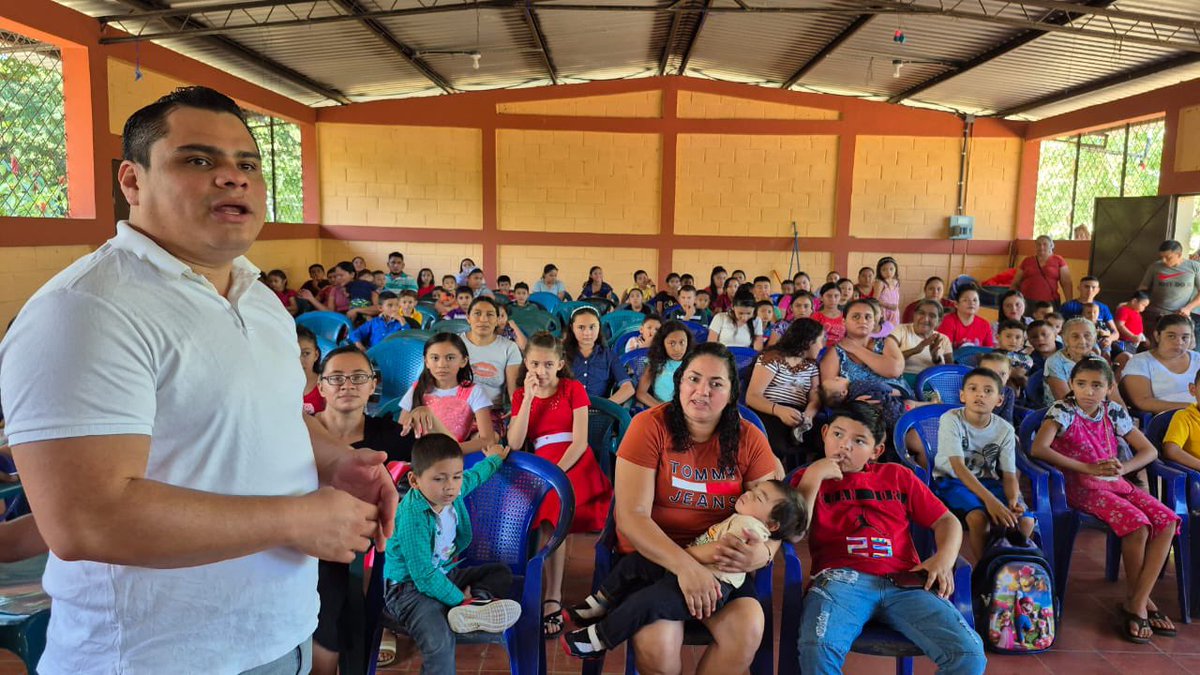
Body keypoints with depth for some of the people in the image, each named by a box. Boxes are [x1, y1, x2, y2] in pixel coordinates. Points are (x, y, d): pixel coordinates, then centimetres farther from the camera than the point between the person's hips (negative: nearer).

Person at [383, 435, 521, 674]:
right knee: (439, 641, -35)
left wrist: (495, 459, 38)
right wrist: (459, 598, -20)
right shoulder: (413, 517, -28)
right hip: (411, 586, -9)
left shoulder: (452, 492, -5)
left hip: (446, 574, 9)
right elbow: (424, 577, -26)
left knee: (502, 572, 7)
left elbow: (475, 475, 22)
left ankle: (475, 605, -21)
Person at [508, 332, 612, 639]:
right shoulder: (521, 396, 14)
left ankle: (552, 599, -24)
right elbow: (514, 444, -2)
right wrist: (529, 398, -6)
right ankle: (553, 598, -18)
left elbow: (580, 441, -4)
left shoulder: (573, 389, 6)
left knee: (551, 509, -31)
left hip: (575, 464, -3)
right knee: (550, 512, -29)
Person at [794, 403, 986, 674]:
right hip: (842, 578, -3)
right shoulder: (810, 478, 17)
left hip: (904, 583, 3)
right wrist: (813, 477, -2)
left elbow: (947, 520, 22)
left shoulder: (898, 475, 25)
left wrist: (944, 558, 2)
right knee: (817, 650, -34)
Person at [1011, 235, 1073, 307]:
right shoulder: (1026, 261, 11)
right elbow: (1015, 284, 14)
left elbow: (1066, 284, 5)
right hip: (1026, 303, 1)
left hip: (1050, 303, -1)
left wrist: (1069, 304, -3)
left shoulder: (1058, 260, 8)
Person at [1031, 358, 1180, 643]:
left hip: (1116, 483, 6)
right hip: (1082, 487, -6)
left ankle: (1137, 602, -10)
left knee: (1167, 520, -16)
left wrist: (1123, 468, -7)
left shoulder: (1114, 412, 9)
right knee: (1137, 523, -26)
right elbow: (1038, 448, -22)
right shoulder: (1062, 410, -7)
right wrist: (1089, 468, -22)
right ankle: (1139, 599, -3)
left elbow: (1149, 450, 14)